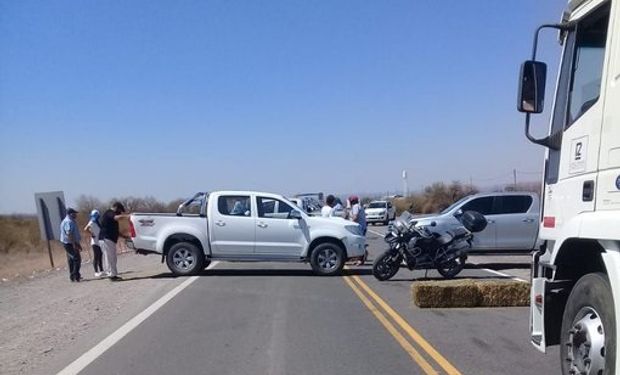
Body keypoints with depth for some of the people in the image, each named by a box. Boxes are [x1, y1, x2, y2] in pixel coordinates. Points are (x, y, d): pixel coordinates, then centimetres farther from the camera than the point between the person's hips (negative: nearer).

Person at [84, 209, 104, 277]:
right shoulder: (92, 222, -12)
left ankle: (101, 271, 18)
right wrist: (92, 234, -19)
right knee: (96, 257, -6)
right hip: (95, 242, -8)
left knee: (100, 257, 12)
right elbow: (86, 229, -27)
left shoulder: (97, 222, 13)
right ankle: (96, 272, -2)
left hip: (100, 242, 8)